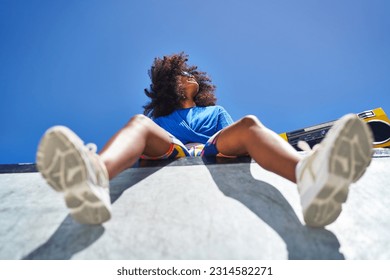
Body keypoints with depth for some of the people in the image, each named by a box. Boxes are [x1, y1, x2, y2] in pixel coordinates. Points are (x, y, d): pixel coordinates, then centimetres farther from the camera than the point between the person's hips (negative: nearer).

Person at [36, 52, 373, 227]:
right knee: (138, 122, -24)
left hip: (213, 153, 1)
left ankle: (309, 174, -61)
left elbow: (233, 137, 22)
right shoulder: (159, 118, 35)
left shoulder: (216, 111, 37)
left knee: (248, 124, -26)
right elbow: (143, 140, 18)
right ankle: (95, 177, -61)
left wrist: (222, 145, -3)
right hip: (171, 154, 0)